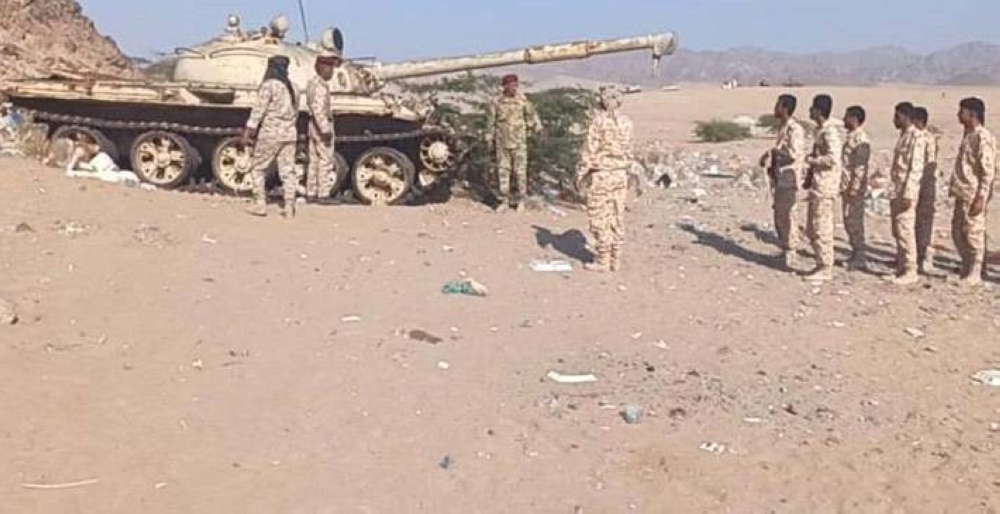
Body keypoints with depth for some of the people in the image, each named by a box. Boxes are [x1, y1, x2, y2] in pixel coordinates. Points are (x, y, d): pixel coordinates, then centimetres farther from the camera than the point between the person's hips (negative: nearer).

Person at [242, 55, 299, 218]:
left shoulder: (269, 85, -9)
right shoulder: (291, 87, 12)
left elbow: (258, 110, -14)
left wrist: (248, 130, -13)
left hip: (270, 133, -6)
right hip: (290, 134, 6)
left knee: (258, 167, 6)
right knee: (288, 170, 5)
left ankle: (260, 204, 2)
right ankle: (289, 207, 2)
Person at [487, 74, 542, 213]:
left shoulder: (523, 100, -6)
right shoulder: (497, 102, -3)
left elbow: (532, 115, 0)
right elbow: (491, 121, 5)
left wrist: (539, 130, -9)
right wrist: (490, 140, 6)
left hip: (519, 141, -1)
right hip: (502, 142, 2)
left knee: (520, 171, 1)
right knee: (503, 171, 3)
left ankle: (521, 200, 14)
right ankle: (505, 201, 12)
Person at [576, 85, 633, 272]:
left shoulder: (598, 120, -12)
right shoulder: (626, 122, 4)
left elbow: (590, 149, -12)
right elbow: (628, 151, 8)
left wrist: (581, 174, -5)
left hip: (601, 174, -6)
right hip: (621, 173, 6)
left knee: (600, 218, 1)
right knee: (617, 218, 11)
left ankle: (603, 261, 4)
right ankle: (615, 260, 15)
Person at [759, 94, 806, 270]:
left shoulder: (795, 129, -14)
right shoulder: (783, 129, 15)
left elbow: (794, 153, -25)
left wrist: (773, 151, -13)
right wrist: (768, 159, 8)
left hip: (789, 181, -10)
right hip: (780, 180, 10)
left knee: (787, 218, -4)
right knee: (779, 218, 15)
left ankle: (790, 258, 4)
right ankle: (785, 252, 26)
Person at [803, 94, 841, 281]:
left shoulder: (829, 132, -15)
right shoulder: (821, 131, 15)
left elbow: (833, 158, -26)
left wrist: (810, 160, -14)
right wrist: (809, 176, 17)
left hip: (825, 187, -10)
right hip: (817, 185, 10)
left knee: (822, 228, -5)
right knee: (813, 228, 14)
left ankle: (825, 269, 1)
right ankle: (822, 264, 22)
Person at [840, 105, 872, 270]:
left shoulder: (861, 140, -16)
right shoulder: (851, 137, 14)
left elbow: (860, 167, -20)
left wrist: (853, 189, -22)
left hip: (854, 189, -10)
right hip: (847, 187, 10)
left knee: (854, 222, -4)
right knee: (850, 222, 13)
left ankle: (860, 258, 3)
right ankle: (857, 255, 20)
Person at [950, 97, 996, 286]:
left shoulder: (983, 137, -14)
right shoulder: (968, 135, 13)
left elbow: (988, 171, -17)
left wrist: (981, 198, -20)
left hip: (974, 195, -9)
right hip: (962, 193, 9)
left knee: (974, 234, -1)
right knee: (957, 232, 13)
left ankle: (975, 275, 8)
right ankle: (966, 270, 24)